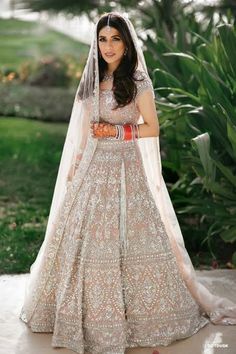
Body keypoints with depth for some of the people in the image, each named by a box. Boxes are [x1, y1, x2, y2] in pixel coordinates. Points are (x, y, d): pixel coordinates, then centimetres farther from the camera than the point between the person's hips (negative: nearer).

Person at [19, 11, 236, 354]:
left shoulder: (138, 82, -4)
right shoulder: (92, 80, 11)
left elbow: (152, 128, -3)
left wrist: (118, 132, -15)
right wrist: (74, 166, 12)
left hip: (125, 167, -5)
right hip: (92, 166, 5)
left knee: (126, 235, -3)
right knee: (85, 234, 6)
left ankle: (138, 309, 12)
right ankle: (91, 310, 21)